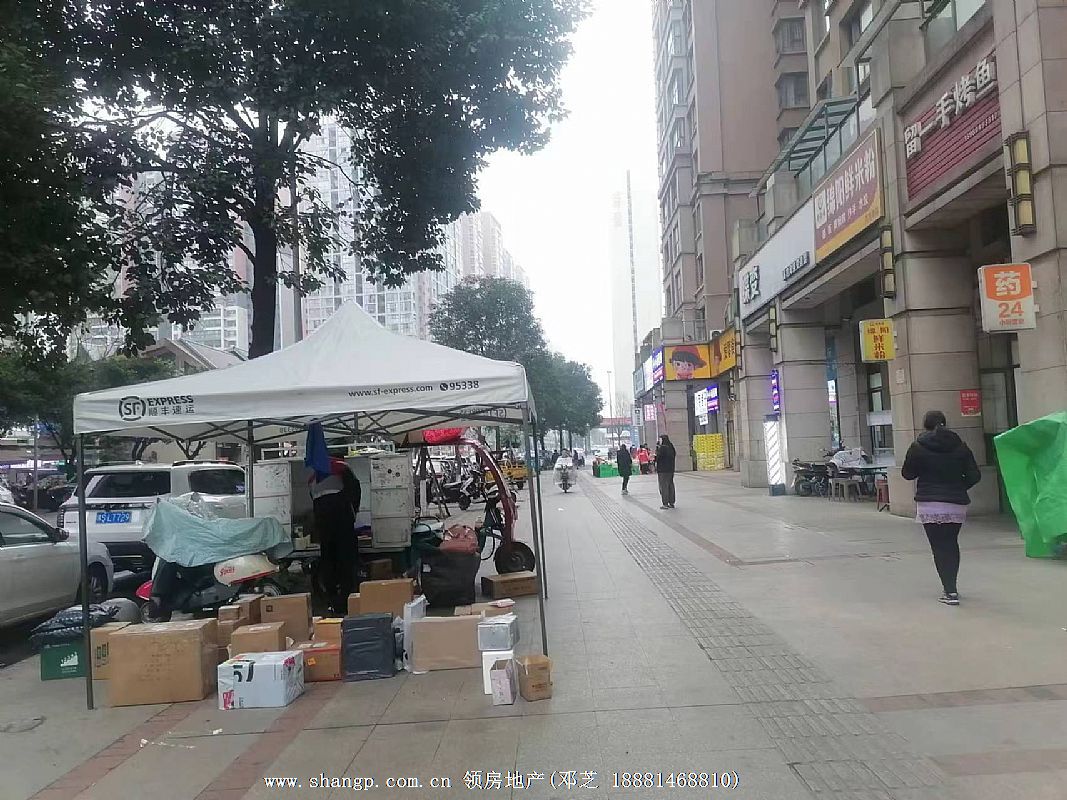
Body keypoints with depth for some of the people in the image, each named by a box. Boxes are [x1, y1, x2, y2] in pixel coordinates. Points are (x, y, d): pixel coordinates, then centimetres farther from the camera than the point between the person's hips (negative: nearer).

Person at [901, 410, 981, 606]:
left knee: (939, 547, -1)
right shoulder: (960, 446, 3)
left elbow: (907, 474, 3)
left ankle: (950, 591, -7)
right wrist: (958, 487, 18)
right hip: (956, 504, 4)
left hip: (929, 505, -3)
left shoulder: (918, 447, -5)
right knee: (951, 544, 18)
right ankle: (951, 587, 25)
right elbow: (974, 475, 3)